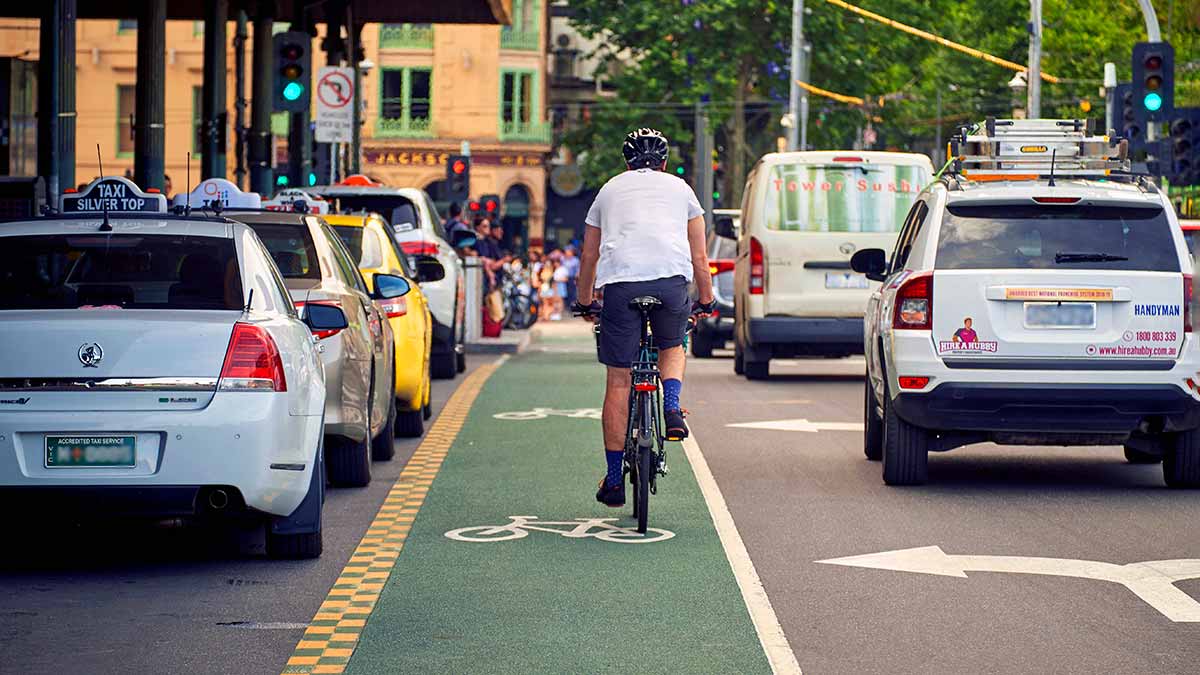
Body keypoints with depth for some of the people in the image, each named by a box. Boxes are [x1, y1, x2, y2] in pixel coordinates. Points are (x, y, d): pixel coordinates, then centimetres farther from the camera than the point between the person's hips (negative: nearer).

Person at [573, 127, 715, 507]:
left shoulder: (610, 189, 26)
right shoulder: (679, 188, 24)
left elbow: (589, 256, 29)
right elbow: (699, 256, 24)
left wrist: (585, 302, 41)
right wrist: (706, 301, 35)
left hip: (620, 281, 0)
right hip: (672, 280, 0)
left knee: (618, 382, 4)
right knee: (672, 348, 30)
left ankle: (614, 479, 6)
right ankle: (672, 408, 0)